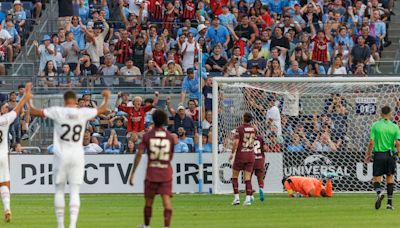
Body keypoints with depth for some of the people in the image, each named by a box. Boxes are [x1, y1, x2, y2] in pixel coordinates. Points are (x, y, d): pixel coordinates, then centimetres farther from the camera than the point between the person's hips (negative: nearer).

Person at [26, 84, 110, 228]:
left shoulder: (57, 112, -7)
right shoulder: (83, 113, -2)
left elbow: (33, 112, -1)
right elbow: (103, 109, 16)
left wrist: (28, 96, 14)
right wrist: (106, 98, 37)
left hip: (61, 156, -1)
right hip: (77, 157, 1)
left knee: (59, 191, 10)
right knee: (74, 192, 0)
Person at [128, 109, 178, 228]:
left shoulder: (147, 136, -3)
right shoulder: (171, 137, 1)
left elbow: (139, 155, -7)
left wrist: (132, 174, -4)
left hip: (151, 174, 0)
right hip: (166, 174, 0)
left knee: (148, 201, 15)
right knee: (166, 200, -8)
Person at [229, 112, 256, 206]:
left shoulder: (240, 129, -13)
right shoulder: (253, 129, 3)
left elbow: (236, 142, -17)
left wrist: (232, 153, -8)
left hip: (240, 155, -4)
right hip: (251, 155, 4)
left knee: (234, 176, 10)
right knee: (248, 178, 4)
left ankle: (236, 198, 2)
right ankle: (248, 198, -5)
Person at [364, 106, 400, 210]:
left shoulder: (375, 125, -3)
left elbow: (371, 142, -5)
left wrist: (368, 154, 7)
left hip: (378, 154, -1)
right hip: (391, 155, 1)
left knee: (376, 178, 5)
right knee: (390, 178, 13)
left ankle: (379, 192, -26)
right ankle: (389, 202, 11)